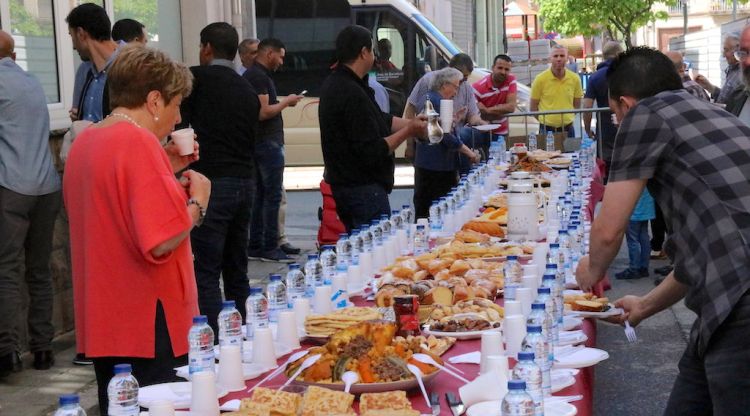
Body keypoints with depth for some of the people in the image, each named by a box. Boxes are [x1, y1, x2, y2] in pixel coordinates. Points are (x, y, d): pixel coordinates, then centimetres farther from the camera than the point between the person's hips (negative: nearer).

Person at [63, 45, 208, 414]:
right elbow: (162, 241, -25)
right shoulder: (139, 142, -18)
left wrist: (165, 170, 16)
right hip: (148, 325, -9)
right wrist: (197, 201, -8)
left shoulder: (85, 142, 11)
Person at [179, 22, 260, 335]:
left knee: (206, 273, -6)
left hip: (212, 181, -7)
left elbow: (179, 122, -3)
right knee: (236, 269, 15)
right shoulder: (248, 90, 16)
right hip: (246, 182, 7)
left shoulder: (197, 77, -3)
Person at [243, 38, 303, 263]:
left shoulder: (251, 74, 17)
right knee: (273, 195, -7)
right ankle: (269, 248, -5)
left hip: (259, 143, 10)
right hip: (268, 142, -10)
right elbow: (263, 112, -22)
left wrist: (283, 102, 15)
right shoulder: (259, 76, -15)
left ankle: (255, 246, 15)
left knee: (259, 194, 12)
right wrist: (286, 102, -10)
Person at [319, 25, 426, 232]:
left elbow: (381, 120, 18)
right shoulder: (352, 94, -22)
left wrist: (411, 123, 9)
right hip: (363, 189, -11)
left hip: (344, 185, 11)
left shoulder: (334, 84, 11)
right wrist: (408, 131, -13)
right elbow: (373, 151, -22)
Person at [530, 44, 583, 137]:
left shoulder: (574, 78, 1)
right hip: (547, 129, -3)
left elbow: (577, 105, 13)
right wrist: (545, 120, 4)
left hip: (567, 129, 3)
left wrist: (566, 118, 8)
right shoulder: (540, 79, -7)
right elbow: (533, 107, -1)